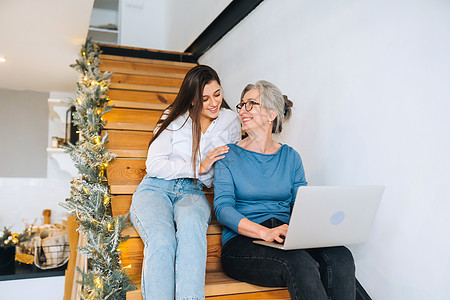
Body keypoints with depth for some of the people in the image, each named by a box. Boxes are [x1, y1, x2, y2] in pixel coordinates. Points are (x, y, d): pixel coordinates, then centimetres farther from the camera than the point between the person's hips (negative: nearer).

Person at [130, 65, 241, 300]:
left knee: (191, 220, -39)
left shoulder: (230, 122, 10)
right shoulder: (174, 118, 4)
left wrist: (205, 174, -5)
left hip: (191, 193, 1)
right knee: (161, 241, -35)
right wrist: (198, 167, -11)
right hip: (156, 189, -1)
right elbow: (153, 165, -3)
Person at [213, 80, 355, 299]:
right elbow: (223, 208, -7)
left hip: (288, 238, 4)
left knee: (340, 258, -26)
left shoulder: (291, 157, 14)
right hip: (242, 242, -3)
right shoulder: (229, 156, 5)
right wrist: (264, 232, -23)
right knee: (299, 263, -33)